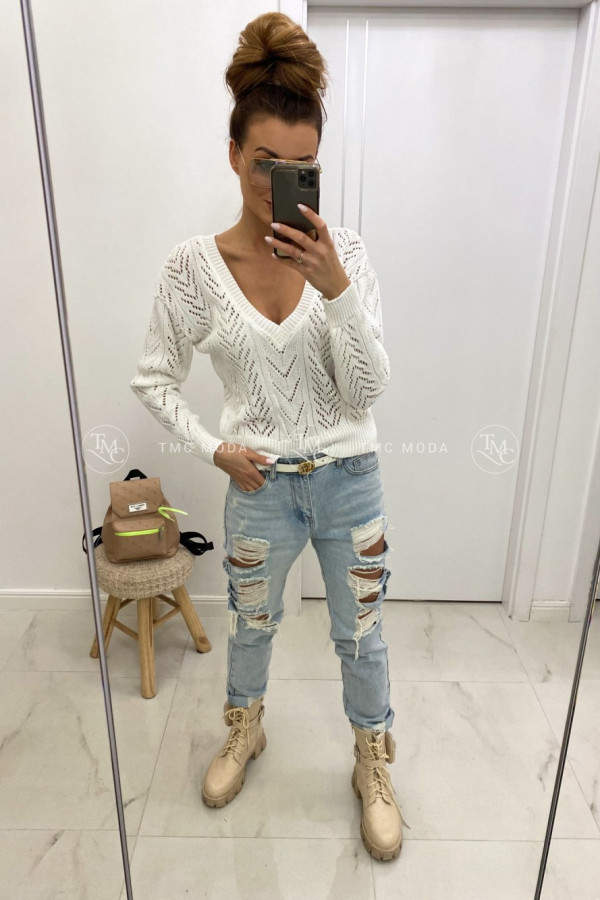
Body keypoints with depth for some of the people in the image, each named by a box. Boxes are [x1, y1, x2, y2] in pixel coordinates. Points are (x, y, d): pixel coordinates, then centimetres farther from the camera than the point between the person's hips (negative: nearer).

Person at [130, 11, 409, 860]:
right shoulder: (196, 263, -9)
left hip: (350, 481, 1)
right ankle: (244, 733, 56)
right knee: (251, 626, 23)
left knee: (361, 636, 17)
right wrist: (213, 448, -10)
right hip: (261, 487, 0)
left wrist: (336, 287, -26)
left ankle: (373, 769, 46)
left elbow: (366, 392, -15)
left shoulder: (345, 250, -9)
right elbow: (154, 378, 1)